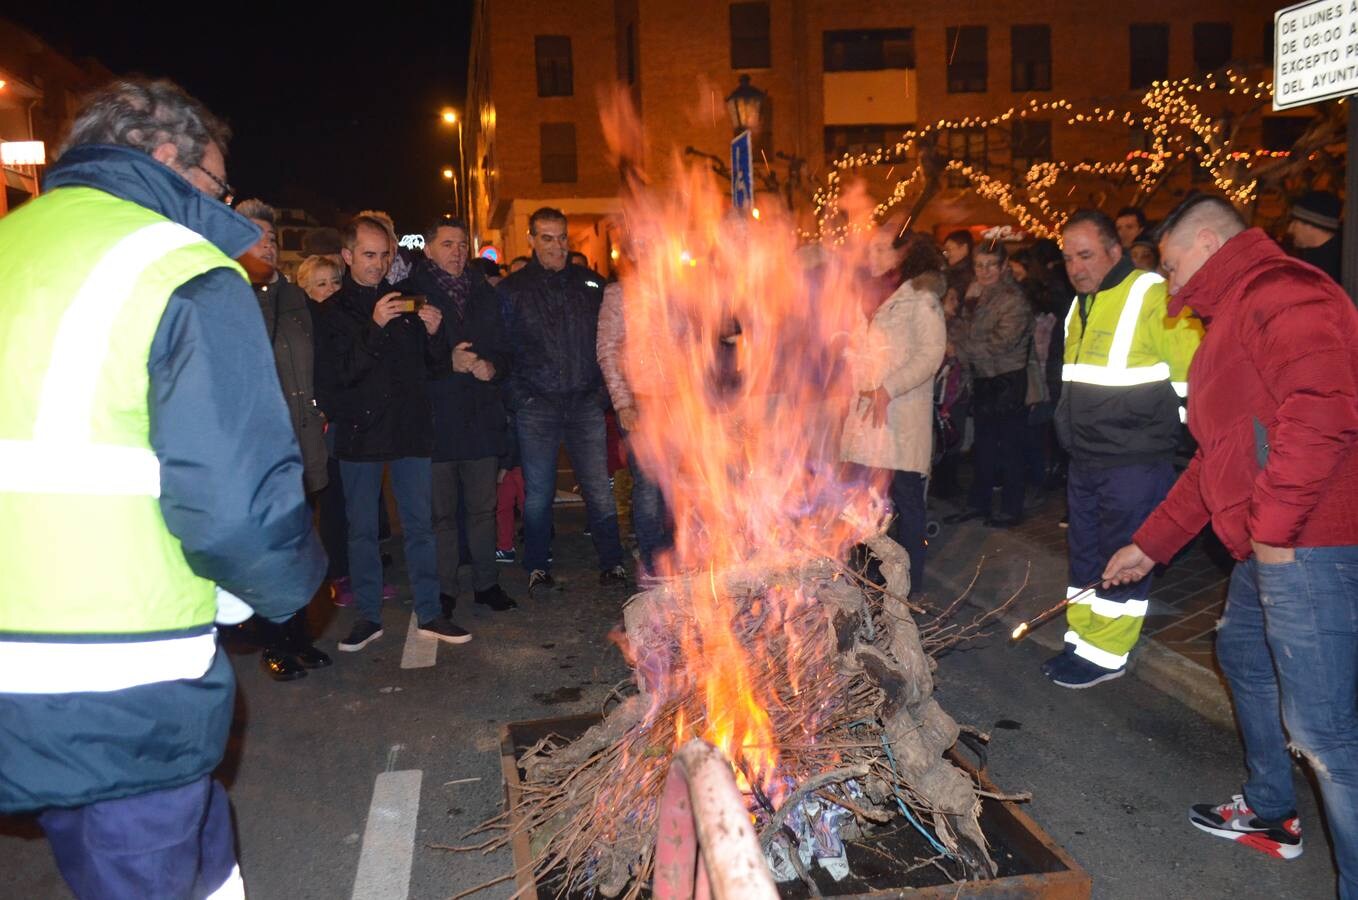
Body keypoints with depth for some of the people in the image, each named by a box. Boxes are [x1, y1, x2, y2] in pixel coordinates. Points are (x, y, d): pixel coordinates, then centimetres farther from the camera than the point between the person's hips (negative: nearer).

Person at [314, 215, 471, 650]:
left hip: (411, 430, 2)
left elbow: (435, 368, 12)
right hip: (360, 433, -2)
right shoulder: (333, 311, 2)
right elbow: (334, 376, -13)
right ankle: (368, 616, 17)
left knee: (419, 524, 5)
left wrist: (434, 333, -8)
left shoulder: (407, 303, 12)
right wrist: (374, 328, -21)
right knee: (362, 529, 6)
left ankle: (429, 613, 13)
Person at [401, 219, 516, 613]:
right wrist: (446, 362, -17)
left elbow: (503, 348, 15)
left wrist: (492, 367, -6)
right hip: (436, 417, -4)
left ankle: (487, 582, 22)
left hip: (482, 416, 4)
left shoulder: (485, 294, 14)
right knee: (441, 511, 3)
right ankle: (444, 591, 15)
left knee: (483, 506, 10)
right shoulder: (411, 294, -1)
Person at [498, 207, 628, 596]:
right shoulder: (512, 290, 4)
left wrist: (603, 389, 5)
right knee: (538, 492, 4)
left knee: (598, 488, 1)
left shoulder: (590, 283, 10)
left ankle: (612, 562, 13)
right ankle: (537, 567, 18)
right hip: (537, 407, -1)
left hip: (586, 403, 1)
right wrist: (518, 397, -5)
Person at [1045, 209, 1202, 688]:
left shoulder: (1153, 297, -14)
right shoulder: (1081, 306, 13)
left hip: (1135, 462, -8)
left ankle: (1106, 654, 11)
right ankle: (1082, 641, 27)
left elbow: (1193, 370, -15)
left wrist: (1161, 426, -11)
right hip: (1085, 459, 8)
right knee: (1085, 553, 15)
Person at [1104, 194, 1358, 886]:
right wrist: (1152, 542, 26)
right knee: (1243, 655, 26)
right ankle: (1268, 811, 44)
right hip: (1268, 545, 12)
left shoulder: (1281, 293, -12)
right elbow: (1216, 456, 27)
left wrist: (1273, 521, -23)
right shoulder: (1232, 318, 23)